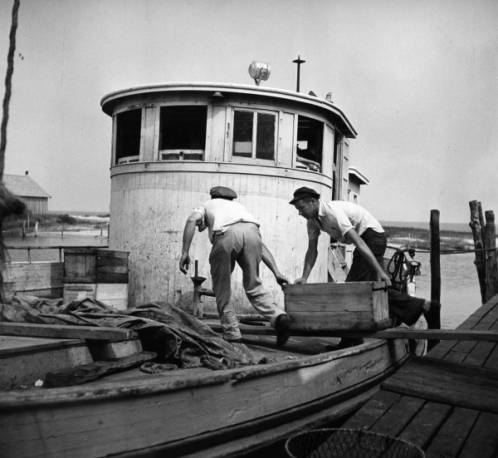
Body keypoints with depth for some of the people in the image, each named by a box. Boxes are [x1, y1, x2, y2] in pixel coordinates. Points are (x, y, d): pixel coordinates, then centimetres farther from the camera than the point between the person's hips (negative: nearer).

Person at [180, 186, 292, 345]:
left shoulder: (208, 205, 37)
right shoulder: (239, 206, 44)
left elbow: (192, 219, 10)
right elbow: (261, 245, 35)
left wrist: (184, 252, 5)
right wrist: (276, 272, 30)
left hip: (226, 235, -3)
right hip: (251, 232, 3)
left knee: (222, 289, 14)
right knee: (253, 286, 16)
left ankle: (232, 334, 11)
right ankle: (278, 316, -5)